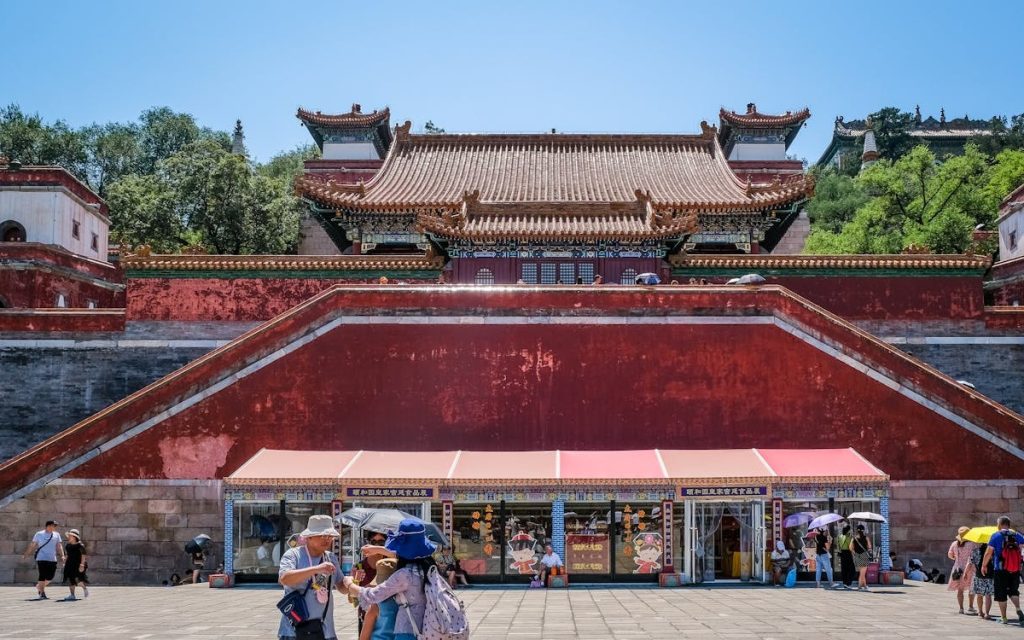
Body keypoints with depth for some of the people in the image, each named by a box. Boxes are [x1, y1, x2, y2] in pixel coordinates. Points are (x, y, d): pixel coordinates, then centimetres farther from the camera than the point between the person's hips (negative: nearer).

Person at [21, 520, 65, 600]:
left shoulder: (56, 535, 10)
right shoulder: (39, 534, 1)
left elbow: (59, 546, 8)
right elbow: (32, 545, 8)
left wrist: (62, 556, -4)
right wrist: (26, 554, 8)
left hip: (53, 559, 4)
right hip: (42, 559, -4)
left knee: (50, 576, 5)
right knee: (42, 576, -7)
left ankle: (39, 586, 30)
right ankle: (42, 594, 0)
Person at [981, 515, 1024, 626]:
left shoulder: (996, 536, -4)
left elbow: (989, 552, -5)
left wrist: (984, 565, 6)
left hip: (1000, 570, -3)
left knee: (1001, 594, 7)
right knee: (1013, 591, 15)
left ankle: (1003, 617, 10)